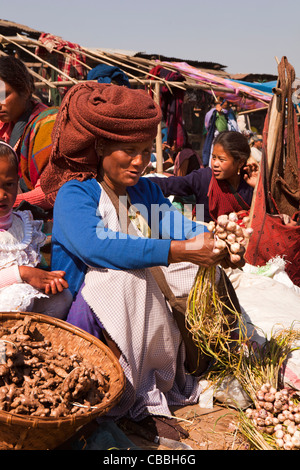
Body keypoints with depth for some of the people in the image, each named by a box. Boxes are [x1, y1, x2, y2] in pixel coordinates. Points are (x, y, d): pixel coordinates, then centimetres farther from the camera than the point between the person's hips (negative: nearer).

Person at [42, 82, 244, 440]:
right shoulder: (74, 193, -13)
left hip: (136, 309, 7)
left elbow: (178, 226, -2)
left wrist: (213, 238, -26)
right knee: (124, 276, -33)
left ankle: (148, 395, -3)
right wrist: (180, 251, -36)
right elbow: (93, 246, -32)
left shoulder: (145, 191, 9)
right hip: (80, 309, -6)